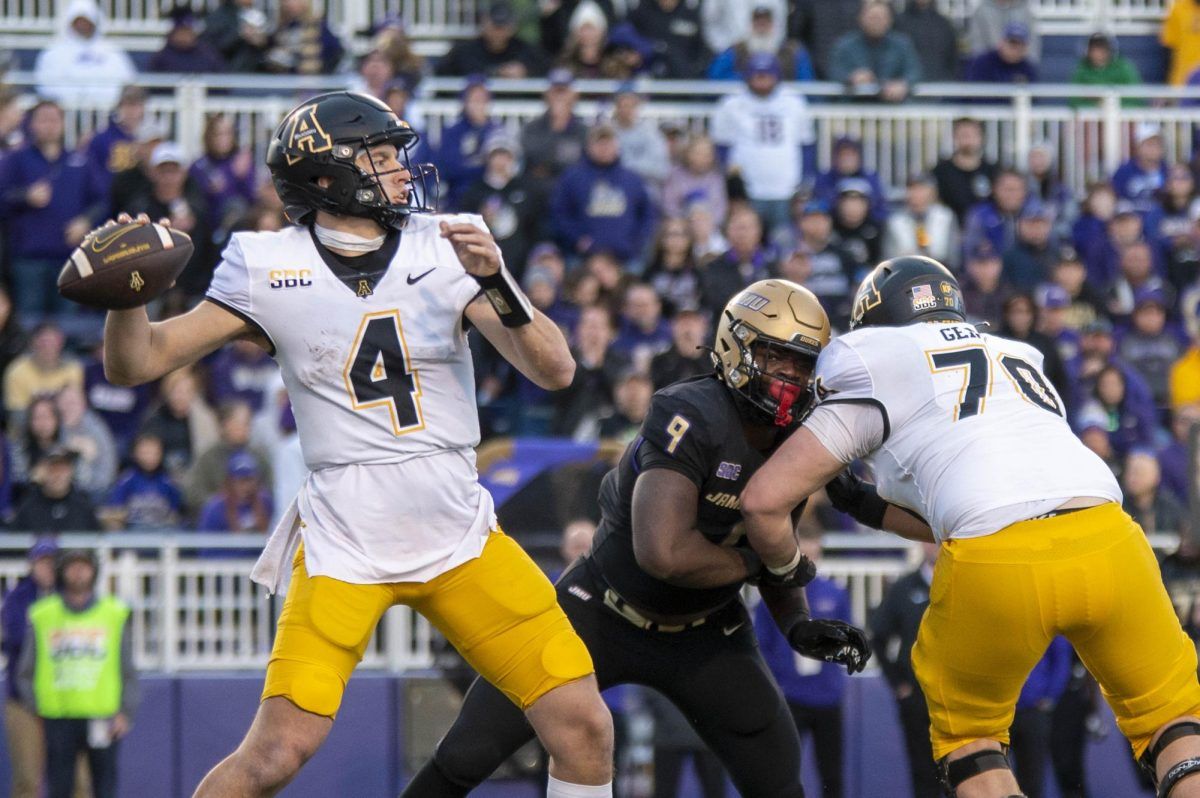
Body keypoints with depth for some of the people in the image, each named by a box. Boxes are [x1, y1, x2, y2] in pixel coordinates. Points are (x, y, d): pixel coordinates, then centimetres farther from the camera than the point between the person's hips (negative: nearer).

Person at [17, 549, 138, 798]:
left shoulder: (115, 614, 6)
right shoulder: (42, 616, 7)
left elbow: (128, 671, 7)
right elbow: (26, 672, 11)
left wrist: (125, 712, -3)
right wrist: (34, 704, -1)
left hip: (102, 718, 0)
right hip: (58, 718, 0)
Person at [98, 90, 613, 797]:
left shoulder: (445, 249, 0)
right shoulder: (268, 268, -3)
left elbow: (555, 371, -5)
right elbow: (138, 363, 0)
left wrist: (494, 282, -21)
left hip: (460, 539, 3)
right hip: (343, 546, -3)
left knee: (585, 728, -4)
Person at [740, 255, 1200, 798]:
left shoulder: (870, 385, 18)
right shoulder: (1016, 358, 35)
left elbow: (763, 501, 14)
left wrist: (788, 566, 34)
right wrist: (865, 505, 47)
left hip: (997, 568, -4)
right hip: (1107, 543, 4)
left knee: (966, 730, 23)